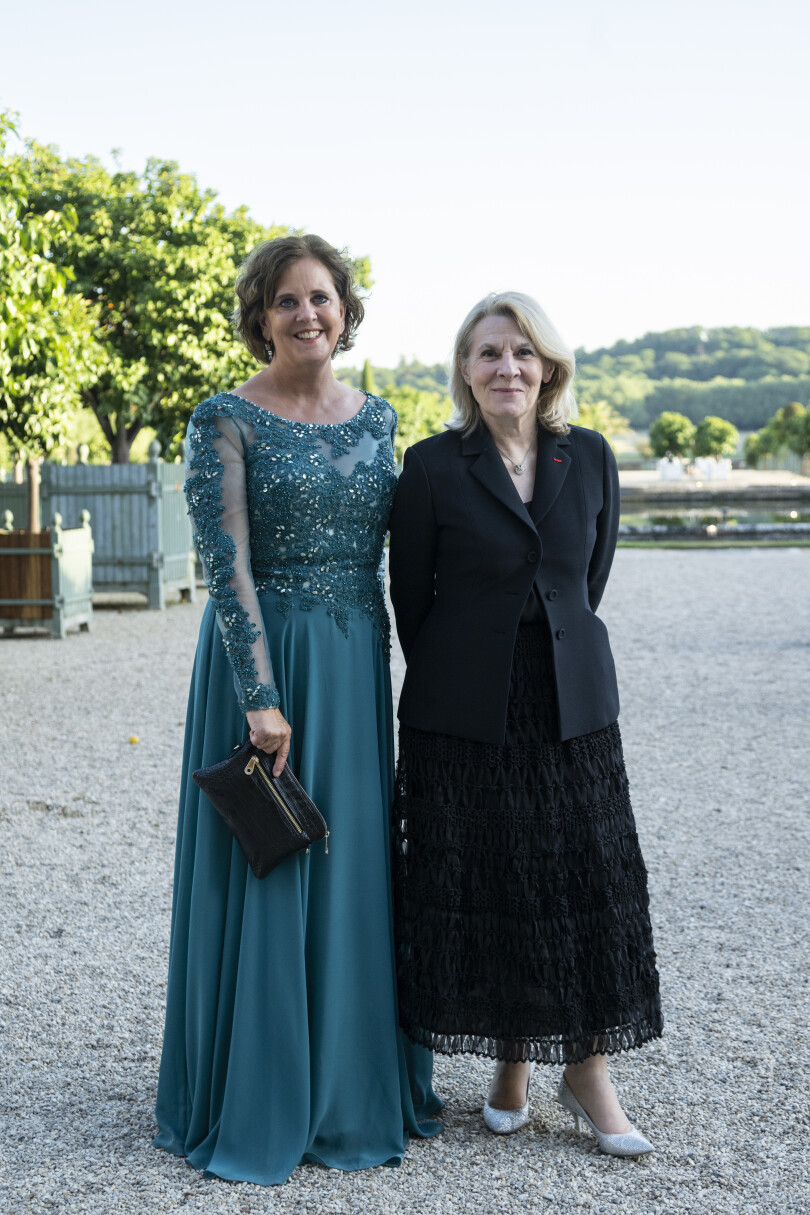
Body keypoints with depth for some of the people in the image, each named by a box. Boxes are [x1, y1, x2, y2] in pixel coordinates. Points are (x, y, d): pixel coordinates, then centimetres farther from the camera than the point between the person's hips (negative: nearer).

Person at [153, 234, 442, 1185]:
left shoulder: (375, 417, 9)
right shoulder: (225, 421, -7)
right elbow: (226, 567, -14)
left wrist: (390, 670, 12)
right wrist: (263, 698, -20)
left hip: (356, 664, 5)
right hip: (261, 657, -5)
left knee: (353, 868, 11)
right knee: (260, 874, 2)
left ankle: (351, 1089, 26)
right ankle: (253, 1105, 16)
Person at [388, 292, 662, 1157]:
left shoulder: (591, 459, 3)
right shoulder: (432, 467, -6)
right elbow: (410, 597, 1)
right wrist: (457, 677, 8)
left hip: (572, 703, 3)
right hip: (467, 714, -2)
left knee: (590, 880, 5)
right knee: (484, 885, 5)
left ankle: (588, 1072, 19)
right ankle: (511, 1067, 23)